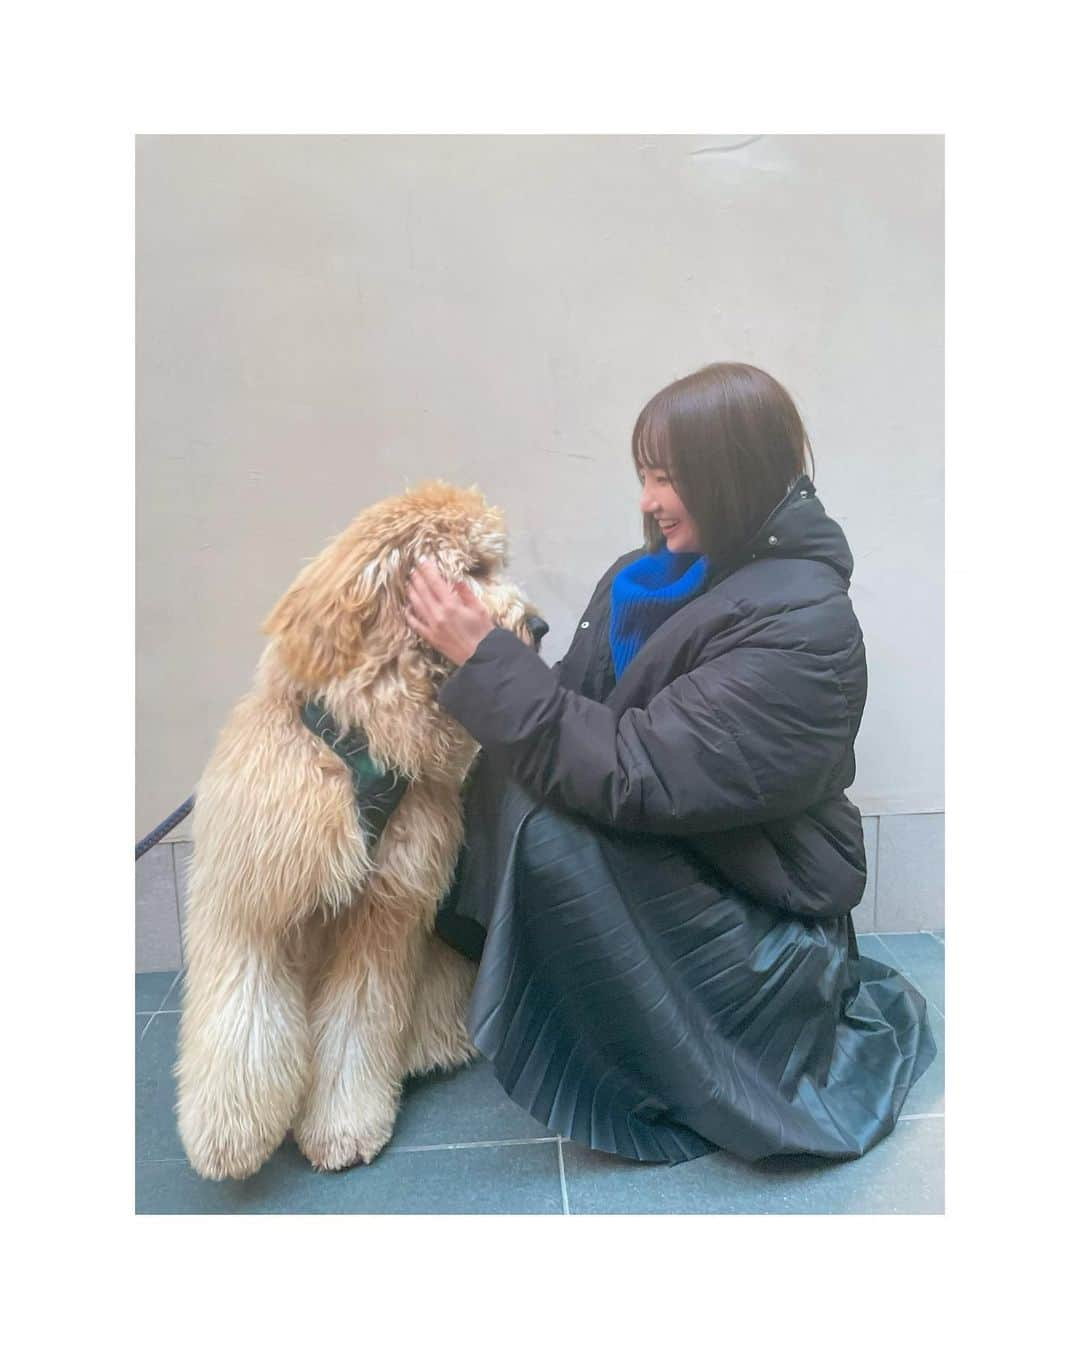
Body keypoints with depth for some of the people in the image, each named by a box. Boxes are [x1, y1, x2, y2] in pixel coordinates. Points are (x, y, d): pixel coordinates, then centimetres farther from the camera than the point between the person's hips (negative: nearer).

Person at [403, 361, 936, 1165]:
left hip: (760, 925, -6)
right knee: (509, 775, -11)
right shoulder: (649, 579, -1)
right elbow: (581, 715, 0)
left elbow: (634, 776, -30)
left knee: (546, 823, -25)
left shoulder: (803, 627, -23)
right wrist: (478, 653, -13)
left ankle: (671, 1090, -4)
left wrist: (487, 657, -28)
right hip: (666, 859, 6)